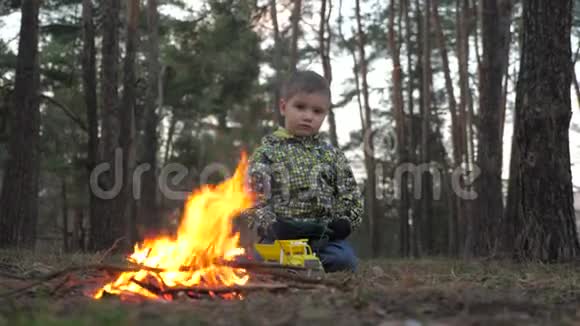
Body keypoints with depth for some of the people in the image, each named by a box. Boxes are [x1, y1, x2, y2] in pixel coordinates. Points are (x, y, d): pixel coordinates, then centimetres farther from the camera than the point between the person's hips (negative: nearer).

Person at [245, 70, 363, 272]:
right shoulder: (267, 152, 9)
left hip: (325, 236, 3)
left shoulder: (332, 155, 20)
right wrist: (270, 226, -15)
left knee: (345, 260, -28)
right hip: (282, 235, -2)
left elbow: (351, 195, 20)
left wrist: (344, 222, 0)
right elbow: (255, 196, 1)